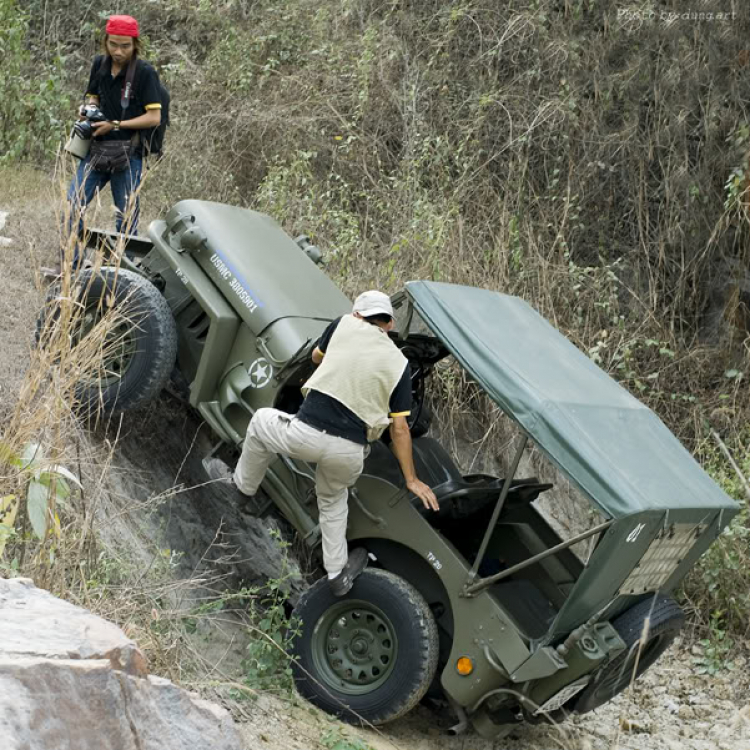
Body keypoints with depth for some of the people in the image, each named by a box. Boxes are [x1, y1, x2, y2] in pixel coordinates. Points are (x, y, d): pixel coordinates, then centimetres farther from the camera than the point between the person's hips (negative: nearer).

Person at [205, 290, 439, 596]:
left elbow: (317, 356, 29)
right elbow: (400, 427, 7)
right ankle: (338, 573, 36)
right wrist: (411, 480, 13)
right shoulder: (399, 364, 9)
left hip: (306, 433, -2)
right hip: (349, 453, 2)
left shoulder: (345, 325, 8)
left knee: (260, 421, 32)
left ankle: (242, 484, 49)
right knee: (333, 500, 34)